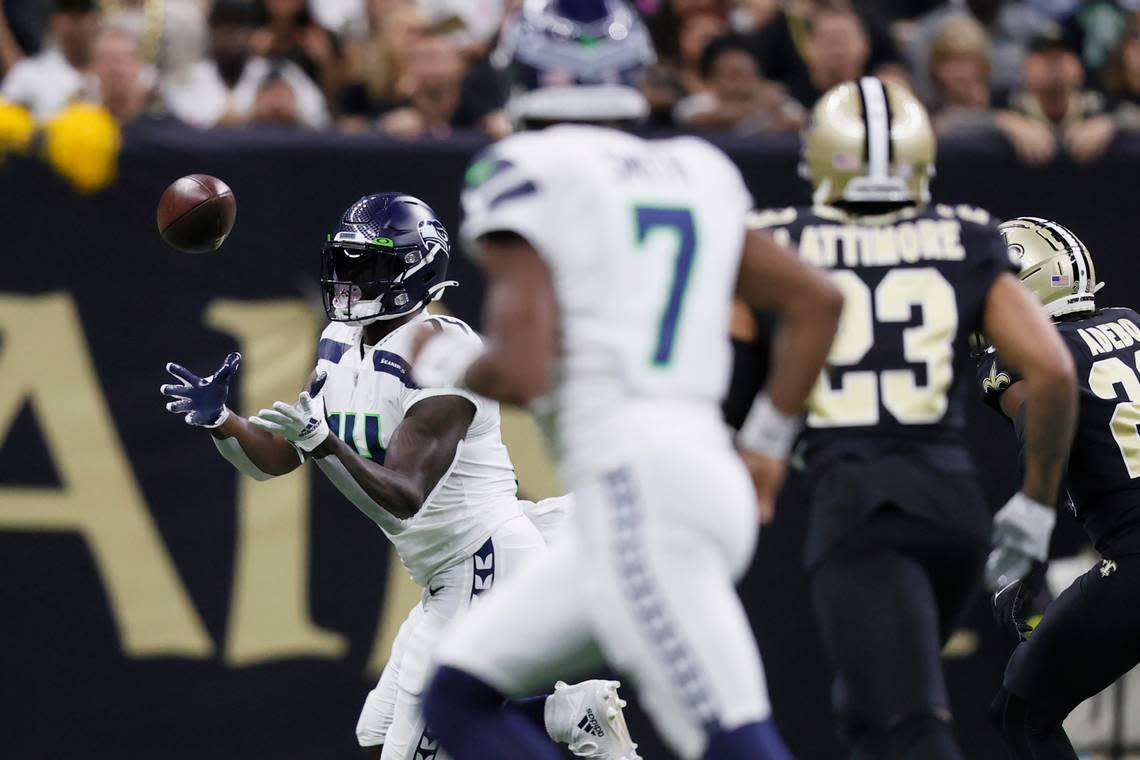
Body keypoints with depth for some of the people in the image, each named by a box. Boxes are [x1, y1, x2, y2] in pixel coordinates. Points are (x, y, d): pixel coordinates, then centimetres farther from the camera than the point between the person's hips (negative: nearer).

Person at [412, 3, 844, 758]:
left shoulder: (526, 177, -4)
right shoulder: (696, 176, 17)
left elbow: (520, 373, -12)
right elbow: (818, 301, 20)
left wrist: (443, 363, 9)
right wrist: (766, 445, 27)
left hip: (636, 497, -8)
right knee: (461, 696, 14)